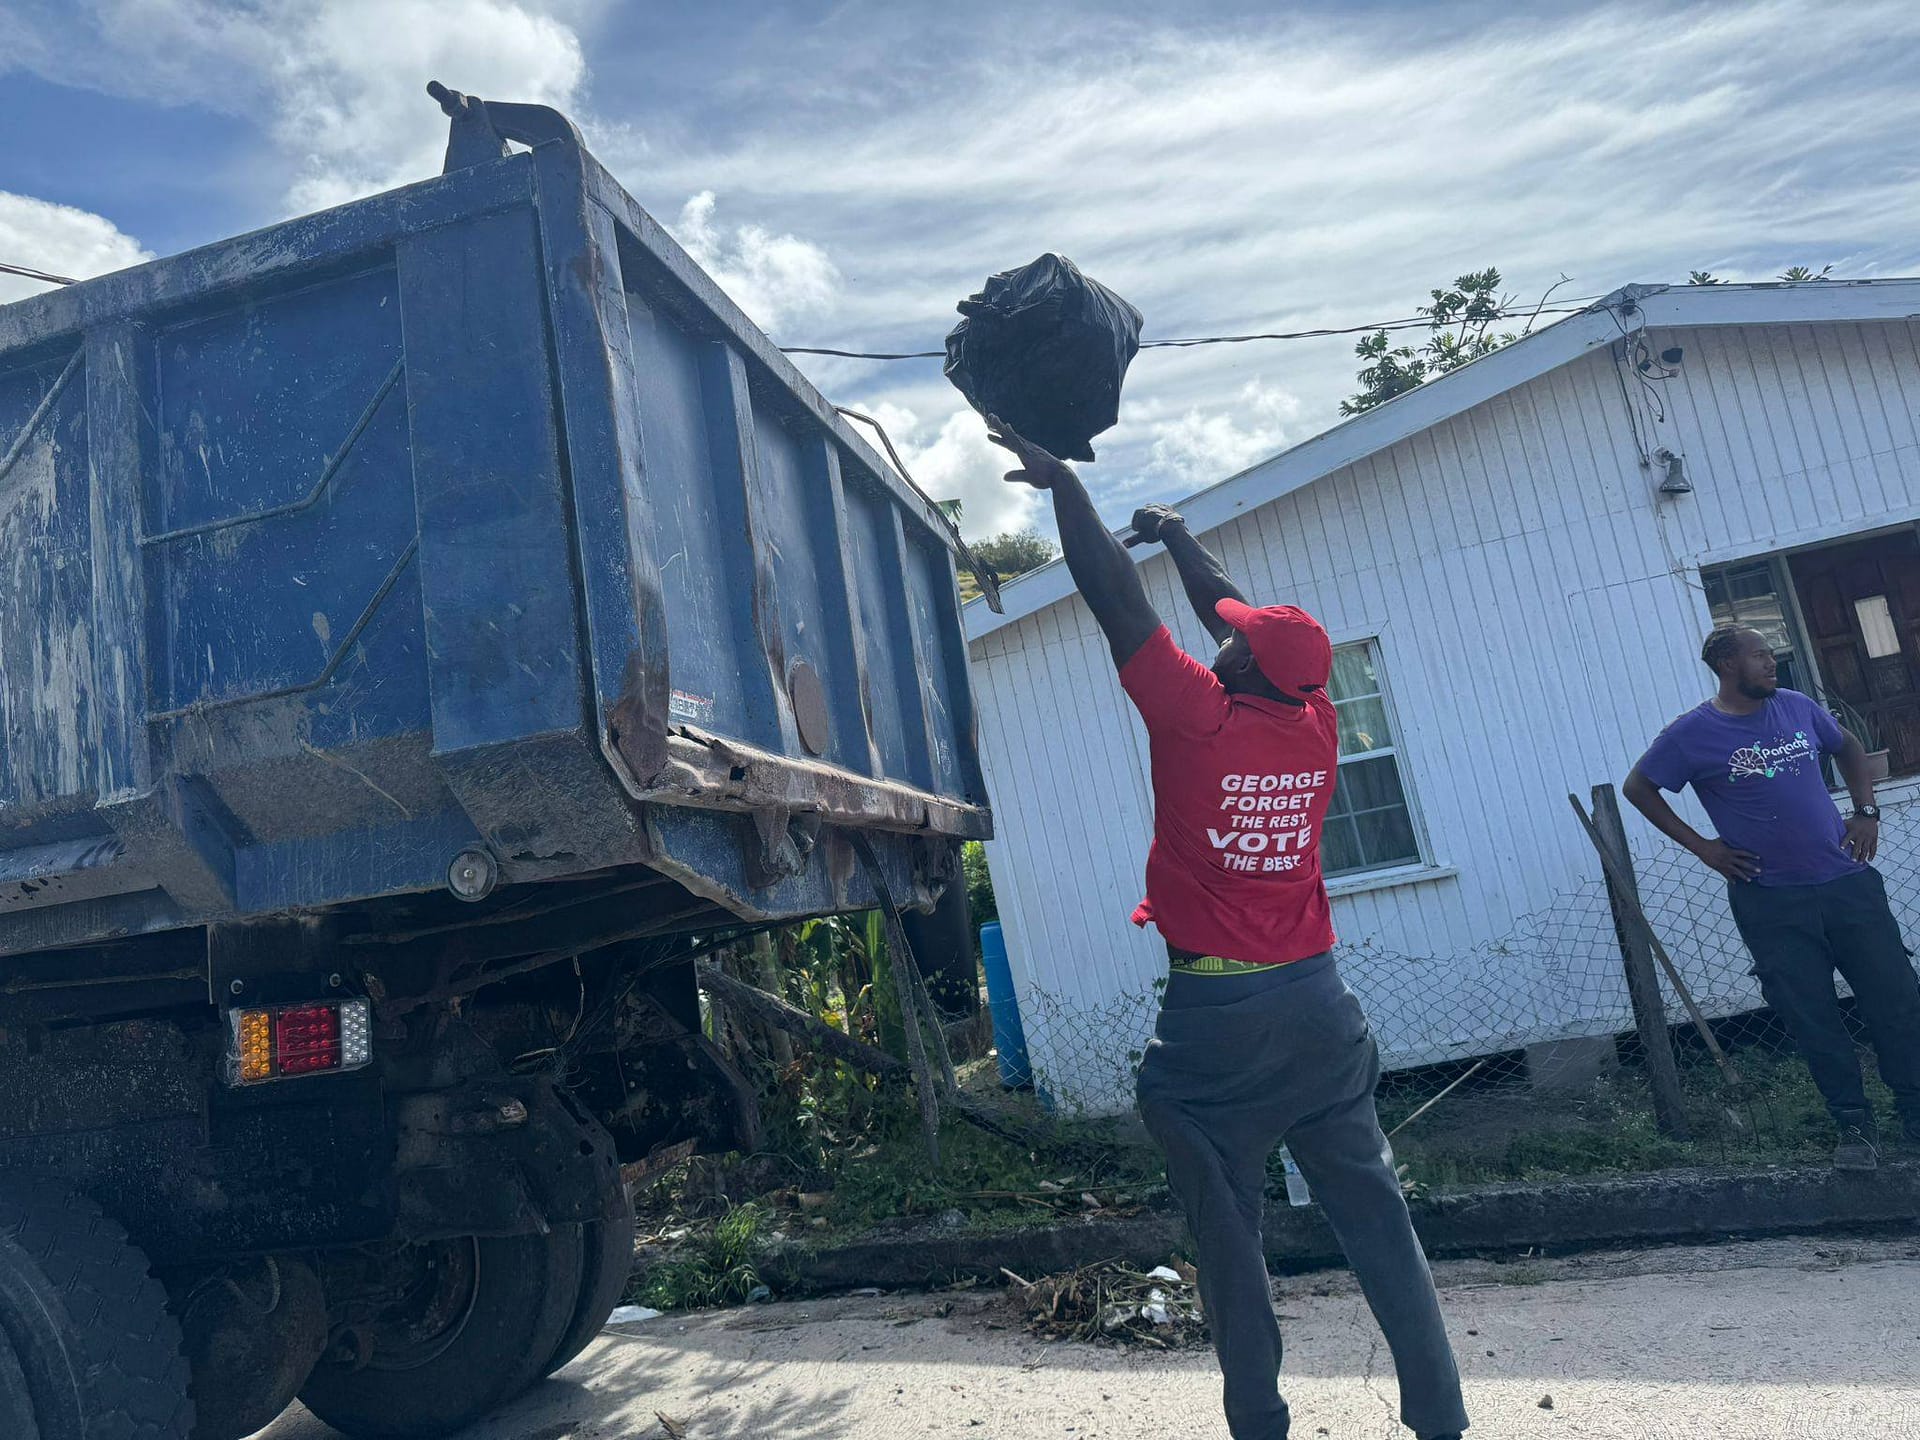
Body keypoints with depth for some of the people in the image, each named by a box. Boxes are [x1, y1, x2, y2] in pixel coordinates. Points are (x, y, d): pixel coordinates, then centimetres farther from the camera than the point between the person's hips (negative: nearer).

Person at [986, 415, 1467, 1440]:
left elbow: (1112, 595, -8)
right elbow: (1249, 622, 16)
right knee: (1373, 1214, 11)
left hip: (1214, 1016, -5)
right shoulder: (1316, 728, 1)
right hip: (1318, 1004, 5)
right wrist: (1180, 539, 29)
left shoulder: (1199, 719, -14)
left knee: (1228, 1236, 7)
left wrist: (1059, 480, 3)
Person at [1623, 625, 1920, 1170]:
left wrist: (1866, 811, 10)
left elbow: (1849, 747, 23)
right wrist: (1702, 846, -4)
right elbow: (1637, 787, 1)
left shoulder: (1797, 707, 5)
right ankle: (1855, 1127, 18)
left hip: (1847, 881, 4)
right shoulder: (1692, 734, -7)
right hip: (1770, 902, -3)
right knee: (1814, 1021, 3)